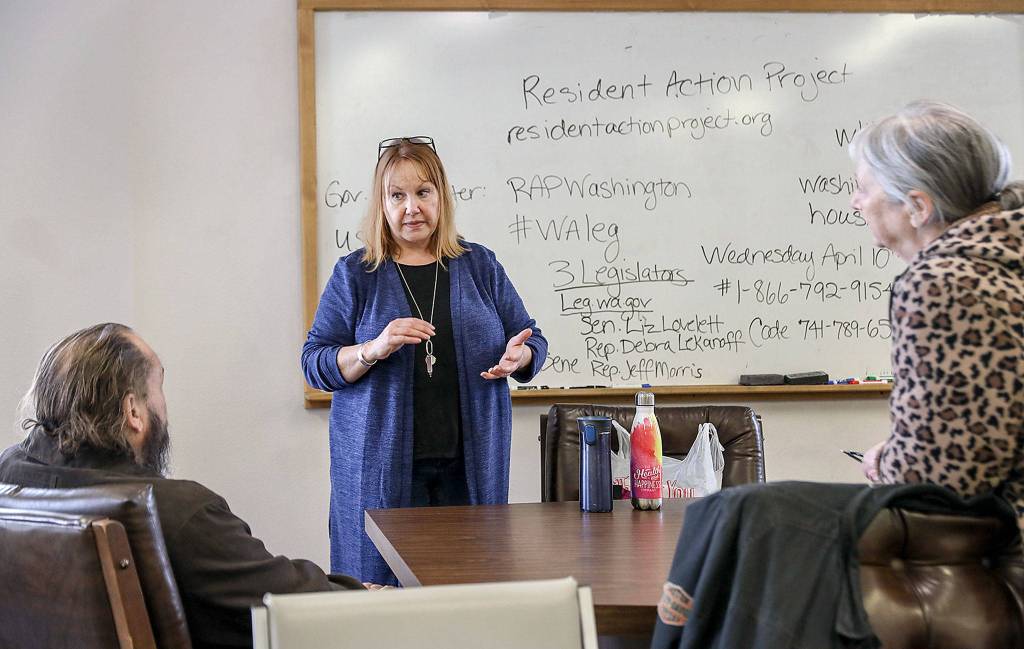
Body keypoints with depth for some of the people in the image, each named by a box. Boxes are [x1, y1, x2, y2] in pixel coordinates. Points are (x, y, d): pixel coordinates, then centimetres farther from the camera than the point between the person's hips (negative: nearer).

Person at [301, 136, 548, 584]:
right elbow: (315, 363, 1)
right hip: (382, 464, -1)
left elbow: (532, 339, 14)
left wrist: (518, 357, -10)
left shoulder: (480, 265, 9)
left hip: (470, 464, 2)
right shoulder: (354, 274, 4)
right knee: (384, 589, -3)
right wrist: (375, 349, -17)